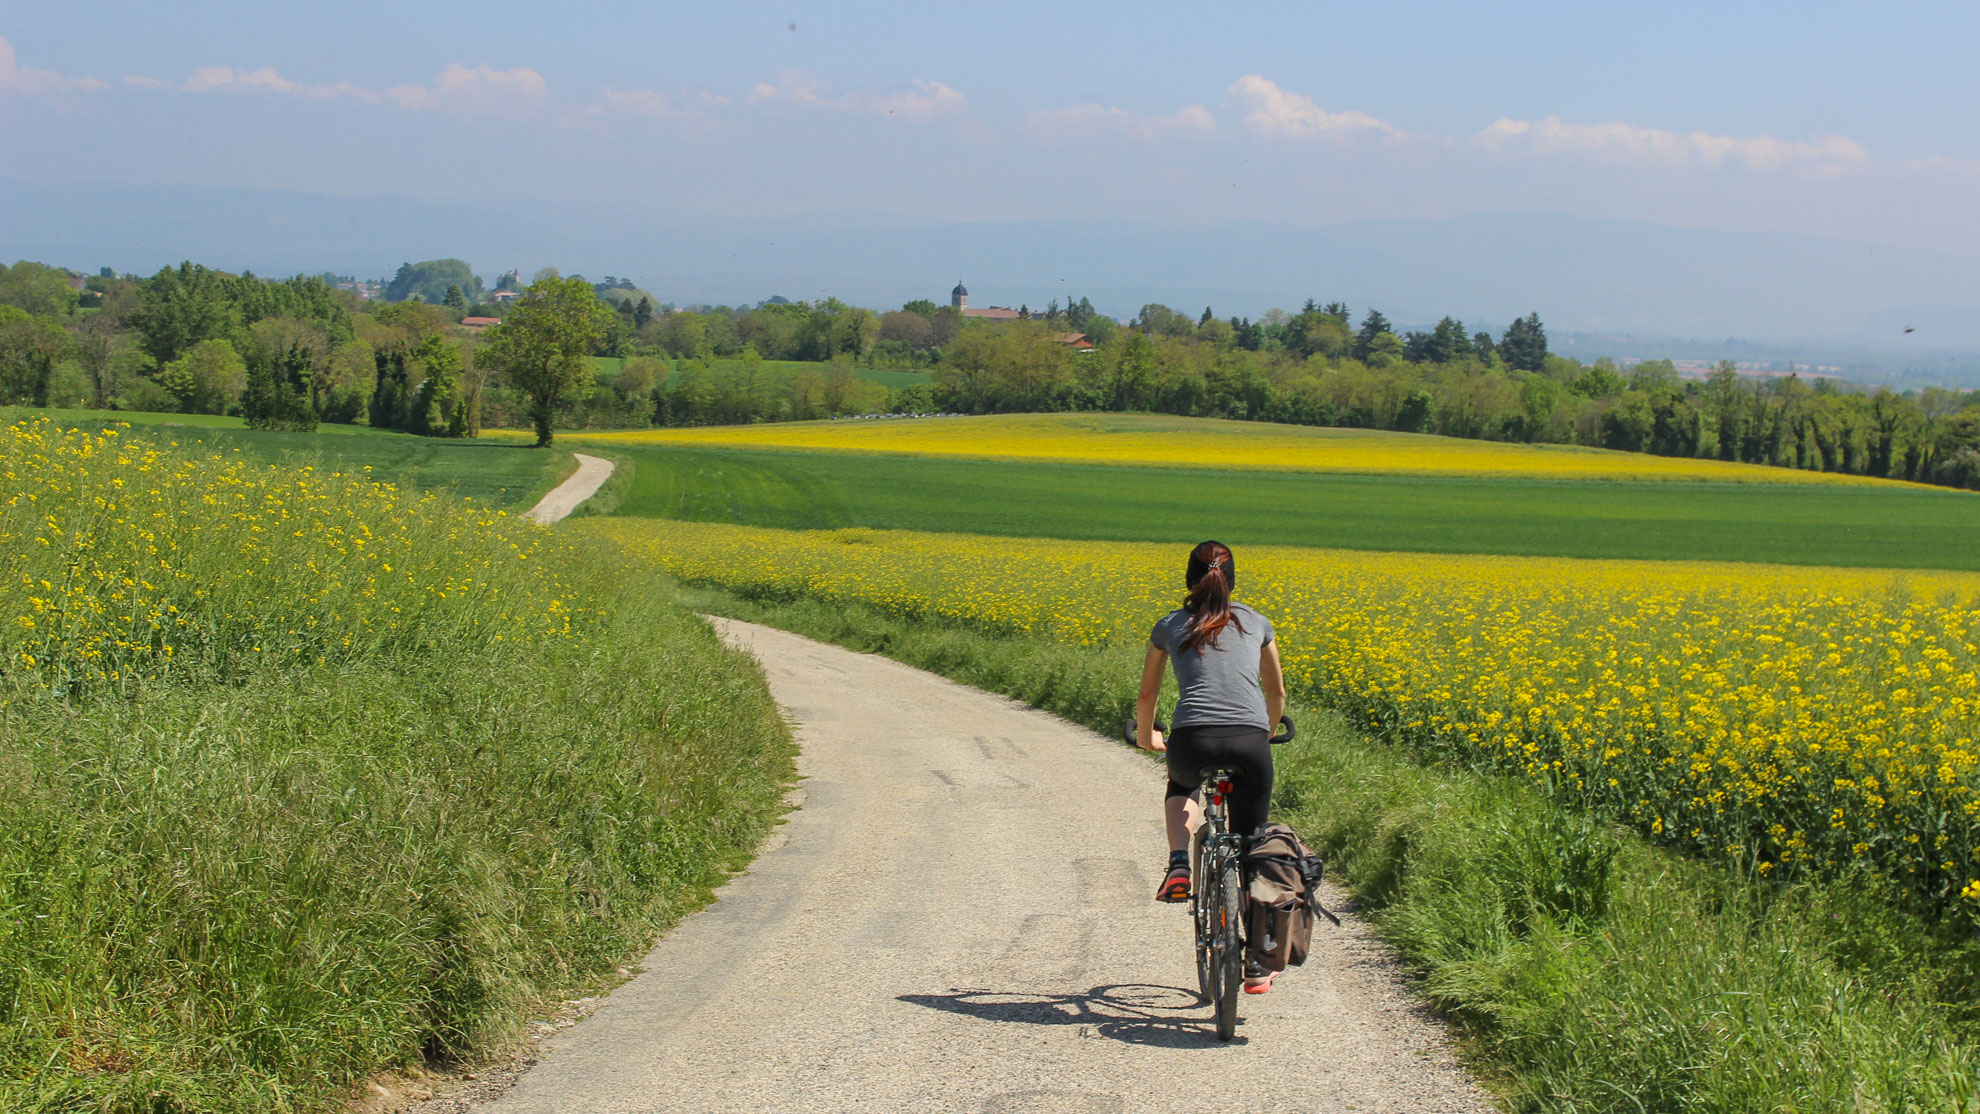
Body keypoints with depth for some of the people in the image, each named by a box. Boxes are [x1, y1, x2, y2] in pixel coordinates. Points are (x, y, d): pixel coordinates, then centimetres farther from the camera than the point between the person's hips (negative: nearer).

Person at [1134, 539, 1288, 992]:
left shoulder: (1170, 626, 18)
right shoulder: (1256, 623, 21)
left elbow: (1146, 694, 31)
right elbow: (1277, 693, 33)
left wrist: (1146, 736, 50)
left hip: (1193, 742, 0)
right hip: (1251, 744, 0)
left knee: (1181, 784, 38)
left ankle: (1179, 869, 13)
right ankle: (1256, 966, 16)